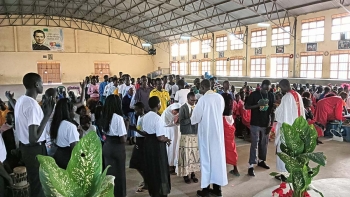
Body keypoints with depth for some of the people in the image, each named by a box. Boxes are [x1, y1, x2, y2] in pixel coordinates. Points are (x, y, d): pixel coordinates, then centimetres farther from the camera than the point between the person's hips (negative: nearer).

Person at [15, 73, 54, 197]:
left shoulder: (20, 100, 4)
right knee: (39, 184, 7)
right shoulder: (33, 104, -25)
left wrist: (42, 112, 12)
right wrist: (47, 114, -25)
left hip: (24, 146, 9)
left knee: (33, 182, 25)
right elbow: (34, 138, -30)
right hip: (35, 149, -9)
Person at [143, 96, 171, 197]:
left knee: (150, 168, 18)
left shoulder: (145, 117, 4)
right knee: (160, 169, 8)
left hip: (148, 143, 8)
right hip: (157, 145, -8)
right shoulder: (157, 118, -22)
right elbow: (160, 137, -25)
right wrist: (167, 140, -6)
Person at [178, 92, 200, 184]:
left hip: (196, 134, 5)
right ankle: (186, 174, 14)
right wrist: (191, 118, -21)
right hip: (186, 135, -4)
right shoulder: (183, 108, -7)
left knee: (195, 154, 7)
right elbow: (181, 121, -13)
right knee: (186, 155, 2)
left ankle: (193, 173, 19)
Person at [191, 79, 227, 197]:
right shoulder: (220, 97, 0)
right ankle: (217, 188, 22)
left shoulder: (203, 99, -17)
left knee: (207, 157, 5)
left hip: (206, 131, -5)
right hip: (218, 130, 5)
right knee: (217, 156, 12)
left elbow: (195, 118, -10)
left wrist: (192, 120, 11)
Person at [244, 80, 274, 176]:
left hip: (266, 124, 4)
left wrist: (271, 123, 1)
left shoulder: (271, 96, 2)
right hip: (255, 123, -4)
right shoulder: (254, 94, -8)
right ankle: (251, 165, 0)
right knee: (254, 144, -4)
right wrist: (257, 105, -21)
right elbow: (246, 106, -6)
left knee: (264, 143, 14)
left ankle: (261, 160, 33)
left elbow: (272, 110, 6)